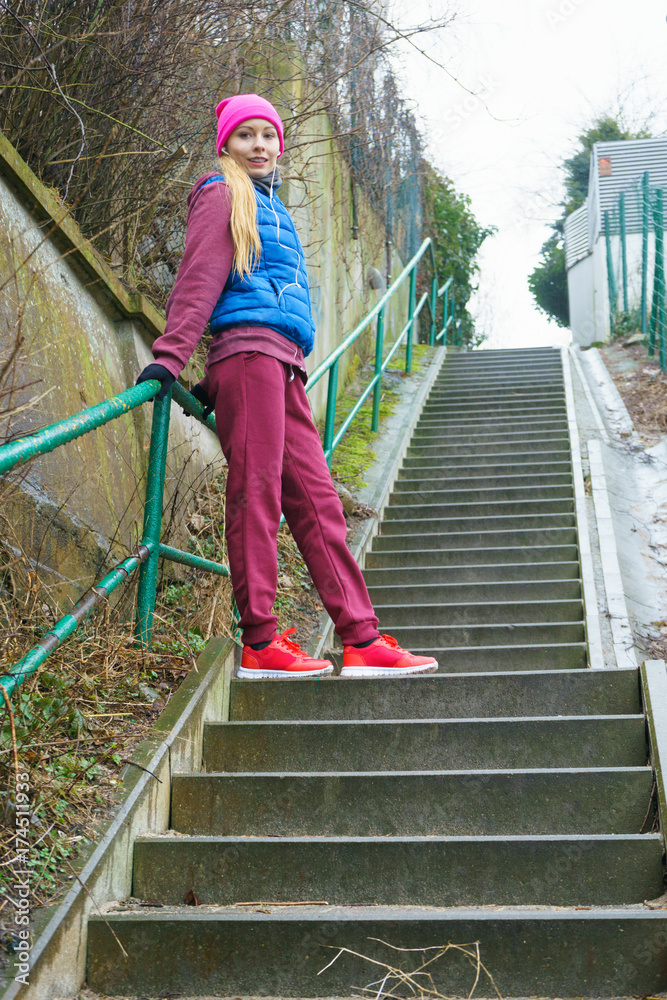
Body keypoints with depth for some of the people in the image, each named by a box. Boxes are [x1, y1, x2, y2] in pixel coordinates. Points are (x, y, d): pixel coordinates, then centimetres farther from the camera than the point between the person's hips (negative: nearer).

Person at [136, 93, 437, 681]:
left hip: (282, 366, 8)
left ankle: (362, 640, 1)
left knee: (315, 498, 2)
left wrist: (216, 381, 23)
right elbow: (199, 279, -7)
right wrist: (169, 358, -17)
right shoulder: (223, 196, 6)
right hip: (250, 351, -8)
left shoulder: (269, 207, 31)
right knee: (255, 493, -10)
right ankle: (259, 644, -8)